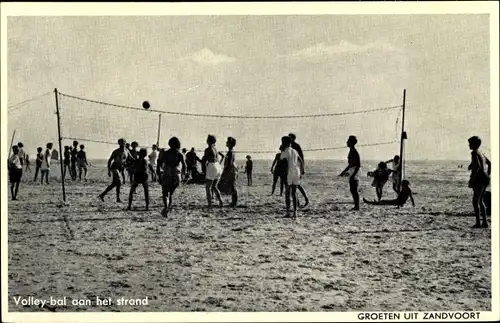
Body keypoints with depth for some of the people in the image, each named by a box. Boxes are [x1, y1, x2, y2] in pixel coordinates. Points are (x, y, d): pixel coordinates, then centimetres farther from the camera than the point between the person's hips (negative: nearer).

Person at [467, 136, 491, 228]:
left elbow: (478, 166, -23)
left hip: (479, 179, -9)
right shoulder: (481, 153, 17)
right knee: (480, 201, 17)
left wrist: (472, 178, -21)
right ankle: (485, 222, 17)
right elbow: (489, 163, 24)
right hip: (485, 179, 9)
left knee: (475, 201, -4)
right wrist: (488, 176, 22)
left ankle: (478, 222, -6)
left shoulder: (474, 153, -12)